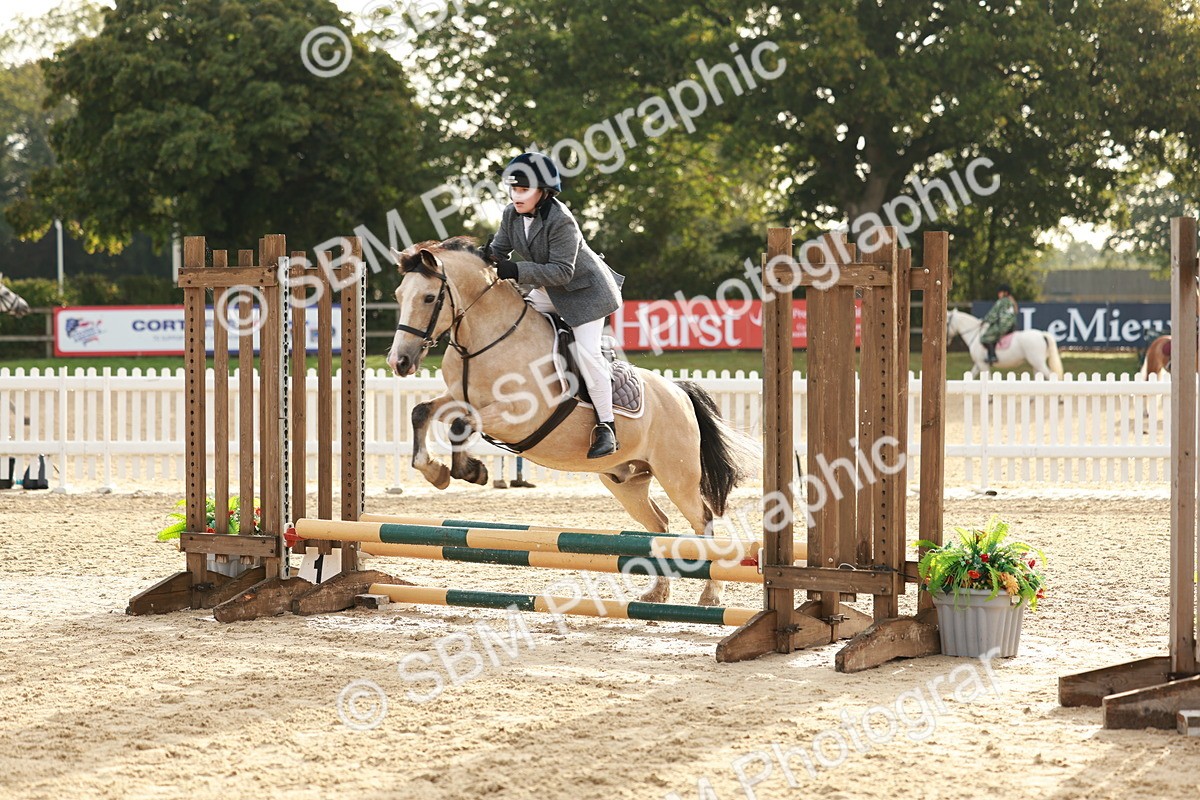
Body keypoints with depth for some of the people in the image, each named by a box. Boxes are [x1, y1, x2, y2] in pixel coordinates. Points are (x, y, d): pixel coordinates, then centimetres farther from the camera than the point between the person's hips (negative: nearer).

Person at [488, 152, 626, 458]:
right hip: (548, 290, 8)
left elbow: (561, 271, -31)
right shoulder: (512, 215, -7)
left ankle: (606, 426, -10)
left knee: (586, 351, -17)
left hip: (584, 289, -8)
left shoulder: (561, 221, -30)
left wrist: (516, 271, -38)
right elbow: (499, 249, 2)